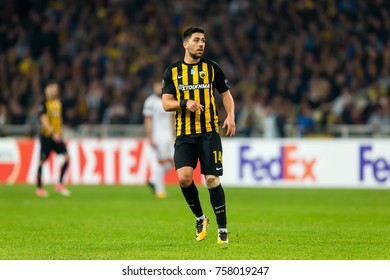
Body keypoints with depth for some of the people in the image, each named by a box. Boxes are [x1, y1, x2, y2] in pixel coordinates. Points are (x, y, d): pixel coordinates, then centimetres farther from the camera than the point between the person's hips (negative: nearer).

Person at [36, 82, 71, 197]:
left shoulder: (58, 102, 12)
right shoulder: (44, 103, -10)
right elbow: (44, 120, -18)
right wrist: (53, 133, -27)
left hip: (57, 136, 6)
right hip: (46, 136, -6)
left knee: (67, 157, -6)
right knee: (42, 161, 0)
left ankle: (59, 184, 4)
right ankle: (39, 188, 10)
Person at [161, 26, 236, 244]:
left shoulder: (212, 68, 6)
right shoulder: (173, 71, 7)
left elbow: (226, 94, 14)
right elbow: (166, 103, 4)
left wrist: (231, 116, -4)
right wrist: (185, 103, -16)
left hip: (209, 132, -1)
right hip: (184, 134, 1)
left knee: (212, 179, -6)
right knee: (184, 177, -15)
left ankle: (223, 229, 6)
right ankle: (200, 218, 9)